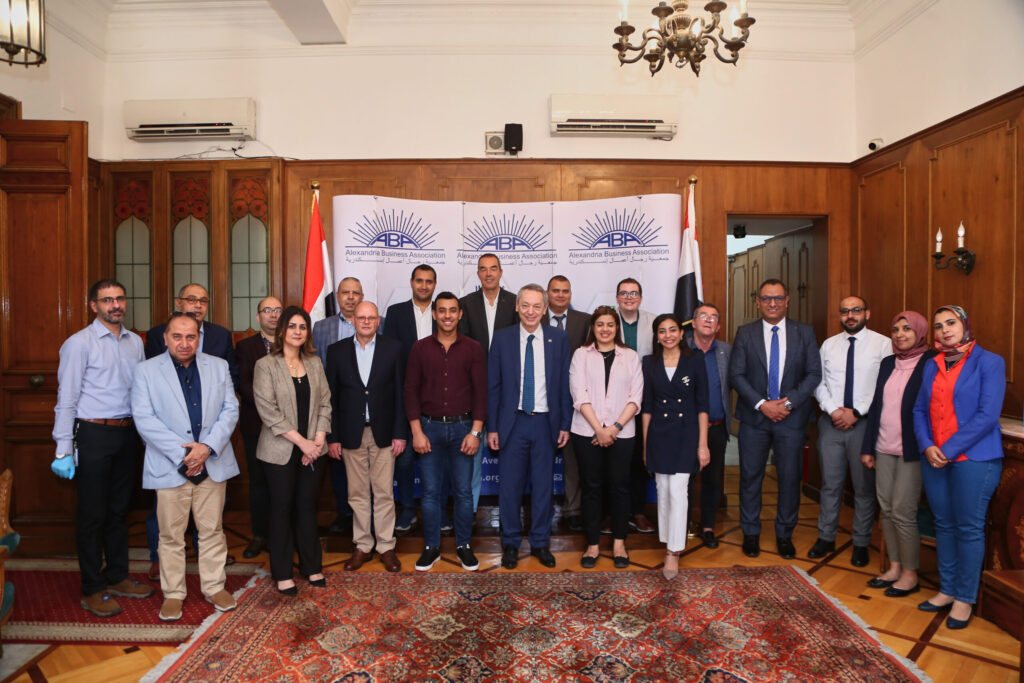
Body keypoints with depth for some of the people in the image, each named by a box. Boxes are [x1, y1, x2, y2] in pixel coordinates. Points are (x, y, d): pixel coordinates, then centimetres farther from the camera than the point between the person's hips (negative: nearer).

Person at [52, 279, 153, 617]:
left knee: (119, 509, 16)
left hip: (127, 433, 5)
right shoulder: (79, 344, -7)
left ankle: (117, 577, 30)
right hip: (94, 434, -5)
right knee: (92, 513, 3)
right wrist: (64, 449, -12)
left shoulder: (135, 342, 9)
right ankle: (92, 591, 16)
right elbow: (66, 399, -9)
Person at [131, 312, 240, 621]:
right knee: (171, 534, 8)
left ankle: (214, 586, 25)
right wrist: (182, 451, -15)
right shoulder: (146, 370, 0)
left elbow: (230, 409, 1)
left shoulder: (218, 366, 6)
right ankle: (173, 593, 23)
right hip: (170, 466, -2)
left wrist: (208, 447, -12)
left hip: (212, 463, 2)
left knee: (212, 529, 11)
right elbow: (144, 419, -8)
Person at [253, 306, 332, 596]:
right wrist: (302, 442, -14)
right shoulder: (266, 365, -5)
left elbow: (324, 403, 7)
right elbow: (268, 411, -12)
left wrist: (319, 439, -6)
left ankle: (312, 566, 22)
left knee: (308, 506, 8)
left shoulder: (314, 363, 8)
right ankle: (283, 574, 18)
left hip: (312, 449, 3)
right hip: (280, 450, -3)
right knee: (282, 509, 5)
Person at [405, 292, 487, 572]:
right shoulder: (420, 348, 2)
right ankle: (431, 547, 22)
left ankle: (463, 545, 23)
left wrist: (475, 432, -8)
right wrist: (417, 432, -6)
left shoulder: (472, 349, 1)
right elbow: (410, 390, 1)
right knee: (431, 491, 7)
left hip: (463, 427, 0)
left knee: (463, 491, 6)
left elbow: (480, 391, -1)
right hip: (429, 426, 1)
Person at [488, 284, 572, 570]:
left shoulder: (558, 338, 1)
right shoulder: (502, 338, 0)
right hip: (513, 422, -1)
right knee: (509, 486, 6)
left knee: (543, 486, 11)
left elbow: (564, 384, 3)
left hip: (545, 422, 1)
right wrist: (492, 427, -2)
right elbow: (493, 385, 1)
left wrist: (565, 424, 1)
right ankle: (511, 543, 24)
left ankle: (540, 543, 27)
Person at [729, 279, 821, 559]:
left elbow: (814, 374, 0)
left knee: (790, 478, 7)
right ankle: (750, 533, 21)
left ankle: (784, 534, 24)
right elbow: (736, 374, -3)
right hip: (754, 416, 0)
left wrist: (788, 402, -12)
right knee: (750, 476, 5)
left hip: (791, 416, 1)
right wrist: (762, 405, -13)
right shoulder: (745, 333, 3)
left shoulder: (804, 333, 5)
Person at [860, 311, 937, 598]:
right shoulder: (887, 363, 11)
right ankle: (894, 567, 23)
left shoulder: (931, 362, -6)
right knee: (886, 510, 10)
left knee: (902, 513, -2)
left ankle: (910, 574, 14)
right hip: (884, 449, 6)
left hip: (911, 451, -6)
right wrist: (868, 447, 11)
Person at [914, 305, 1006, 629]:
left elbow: (987, 416, -14)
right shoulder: (932, 366, 10)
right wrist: (927, 446, -7)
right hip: (934, 459, 5)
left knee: (968, 528, 3)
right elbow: (920, 410, 10)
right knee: (944, 525, 13)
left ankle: (965, 599, 16)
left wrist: (949, 450, -16)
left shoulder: (989, 362, -6)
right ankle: (947, 590, 25)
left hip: (973, 458, -5)